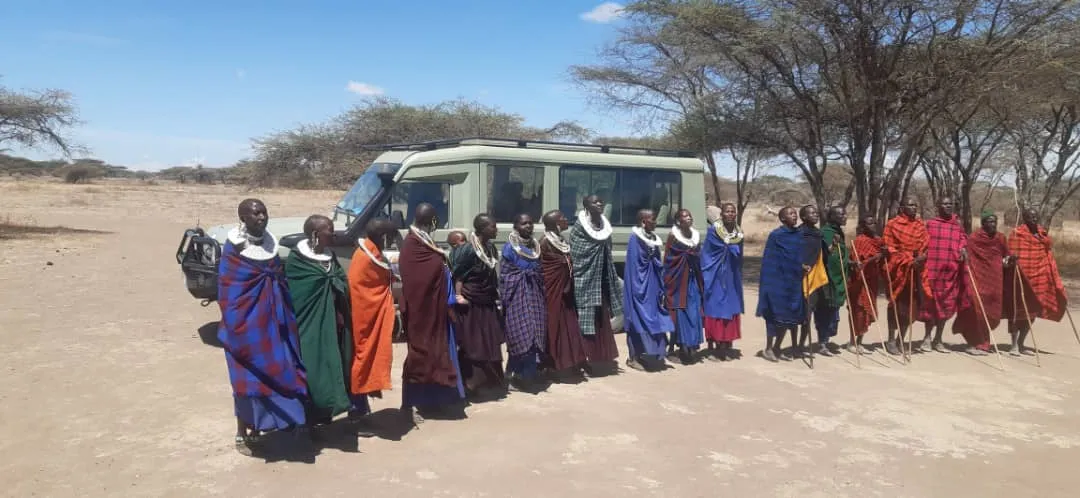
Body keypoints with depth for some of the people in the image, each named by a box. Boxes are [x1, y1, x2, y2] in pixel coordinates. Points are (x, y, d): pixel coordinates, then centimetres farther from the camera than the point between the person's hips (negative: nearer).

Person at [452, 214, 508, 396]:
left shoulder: (491, 247, 6)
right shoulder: (468, 250, -16)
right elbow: (457, 275, -12)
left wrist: (496, 295, 14)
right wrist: (459, 296, -18)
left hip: (488, 303, 7)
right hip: (471, 304, -7)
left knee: (490, 343, 13)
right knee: (472, 345, 1)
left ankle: (491, 382, 26)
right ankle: (471, 383, 13)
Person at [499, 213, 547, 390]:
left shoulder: (536, 247, 14)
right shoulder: (509, 247, -4)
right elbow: (504, 276, -7)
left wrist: (541, 295, 12)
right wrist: (506, 300, -12)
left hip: (535, 296, 6)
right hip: (518, 296, -6)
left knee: (537, 334, 4)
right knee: (523, 334, -8)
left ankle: (532, 374, 14)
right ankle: (524, 375, 1)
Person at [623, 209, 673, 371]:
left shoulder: (653, 238, 11)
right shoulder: (635, 238, -12)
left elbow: (657, 264, 14)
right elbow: (634, 265, -15)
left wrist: (660, 289, 10)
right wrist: (638, 288, -18)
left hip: (652, 285, 8)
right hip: (640, 284, -8)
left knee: (653, 317, 9)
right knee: (639, 317, -4)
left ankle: (651, 355, 17)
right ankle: (634, 357, 3)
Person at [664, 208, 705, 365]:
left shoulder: (697, 235, 10)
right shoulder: (673, 235, -4)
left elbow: (700, 258, 15)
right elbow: (668, 259, -5)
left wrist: (700, 281, 9)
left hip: (693, 279, 5)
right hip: (679, 279, -5)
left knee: (694, 312, 4)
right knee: (681, 313, -3)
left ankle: (693, 346, 11)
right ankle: (683, 347, 3)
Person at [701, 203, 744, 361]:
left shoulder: (739, 232, 7)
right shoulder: (713, 231, -9)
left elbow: (738, 256, 17)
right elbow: (706, 256, -8)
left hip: (732, 278, 5)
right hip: (716, 277, -5)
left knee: (731, 310, 7)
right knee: (714, 310, -2)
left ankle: (727, 346, 16)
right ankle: (712, 348, 5)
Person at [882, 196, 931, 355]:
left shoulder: (920, 225, 14)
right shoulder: (893, 224, -1)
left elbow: (926, 244, 11)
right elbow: (889, 247, -6)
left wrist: (922, 256, -11)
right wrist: (909, 260, -15)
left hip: (916, 268, 5)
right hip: (899, 268, -5)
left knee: (910, 304, 4)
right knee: (897, 303, -4)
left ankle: (901, 339, 13)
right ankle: (891, 340, 2)